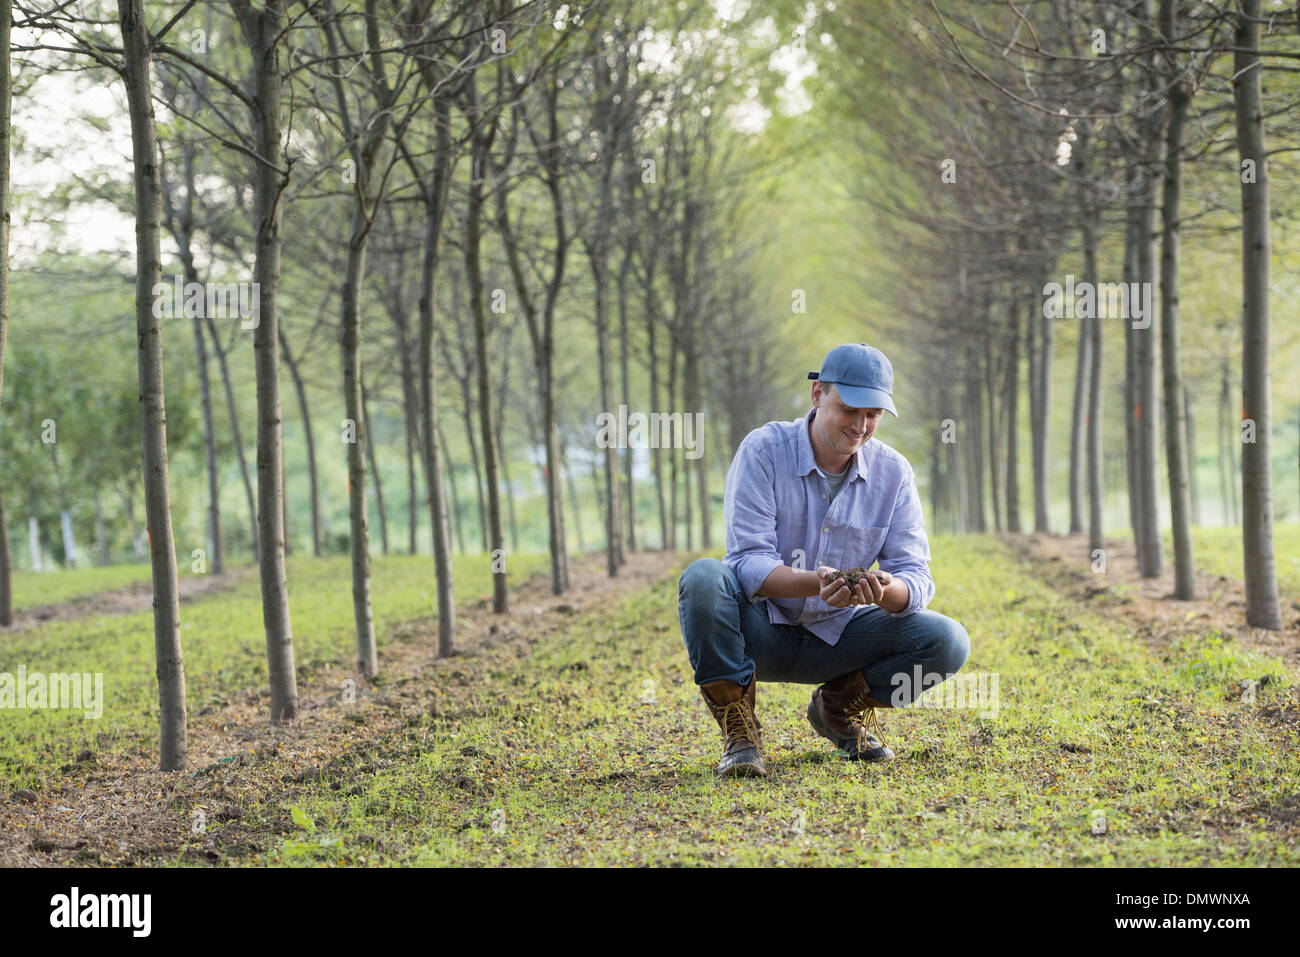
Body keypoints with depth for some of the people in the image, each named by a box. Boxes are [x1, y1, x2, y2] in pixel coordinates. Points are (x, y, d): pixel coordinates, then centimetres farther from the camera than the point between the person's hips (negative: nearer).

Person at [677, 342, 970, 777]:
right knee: (703, 577, -34)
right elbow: (749, 562, -21)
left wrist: (888, 591, -34)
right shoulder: (764, 451, -14)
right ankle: (738, 729, -16)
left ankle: (841, 706, 8)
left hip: (838, 635, 3)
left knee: (948, 642, -19)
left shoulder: (893, 472, -4)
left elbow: (916, 577, -8)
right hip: (760, 631, -3)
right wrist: (815, 585, -41)